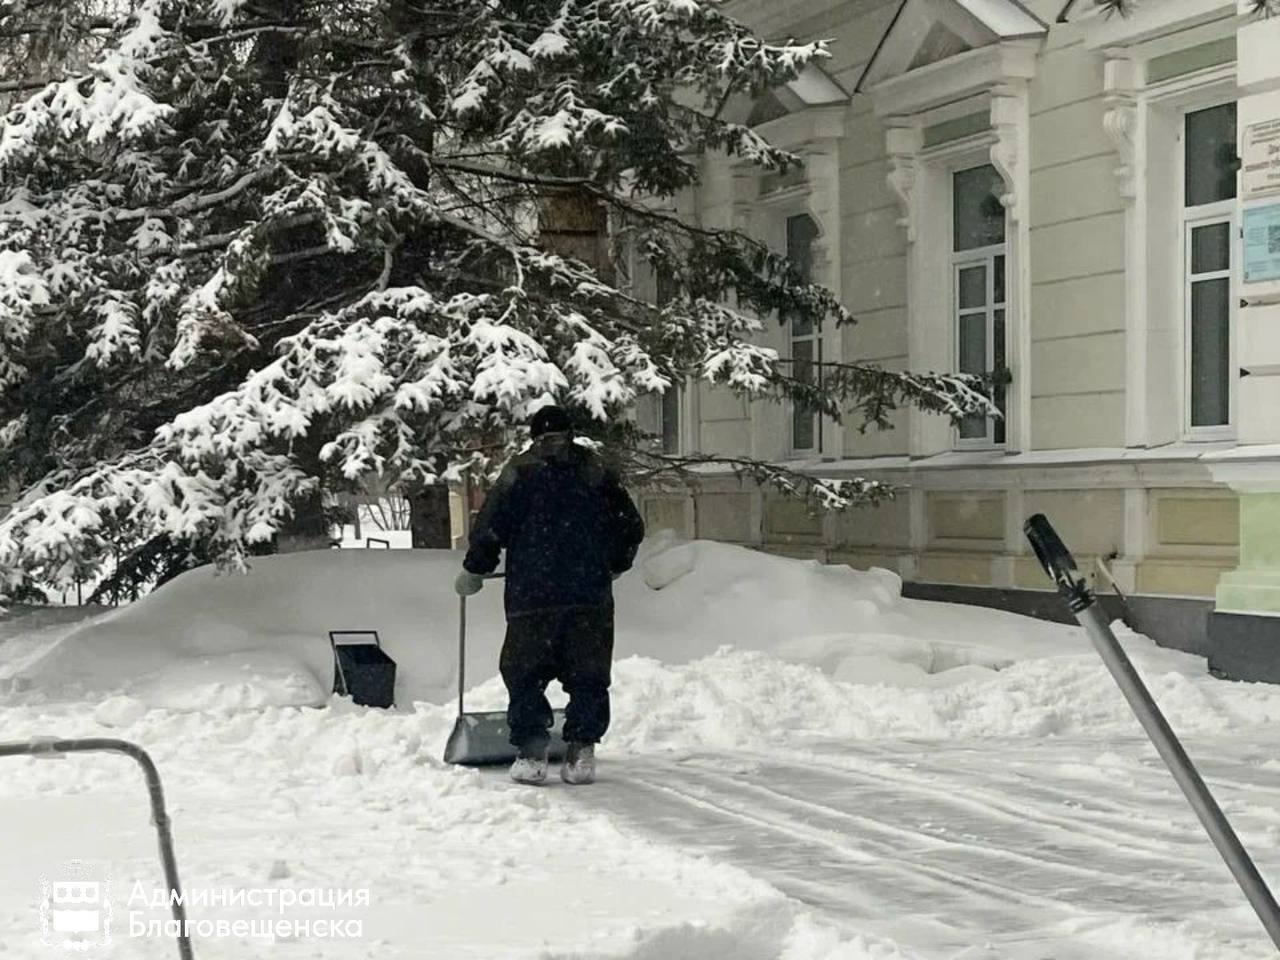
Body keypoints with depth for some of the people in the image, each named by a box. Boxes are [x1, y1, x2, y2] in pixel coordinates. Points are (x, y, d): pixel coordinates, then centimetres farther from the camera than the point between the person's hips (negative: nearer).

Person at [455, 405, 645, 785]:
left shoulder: (518, 472, 3)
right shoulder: (598, 473, 10)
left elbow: (488, 528, -1)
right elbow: (631, 527, 13)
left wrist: (473, 572, 14)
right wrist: (614, 566, 30)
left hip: (531, 595, -2)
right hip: (591, 595, 2)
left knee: (525, 675, 7)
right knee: (588, 677, 7)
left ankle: (531, 753, 1)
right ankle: (582, 753, 3)